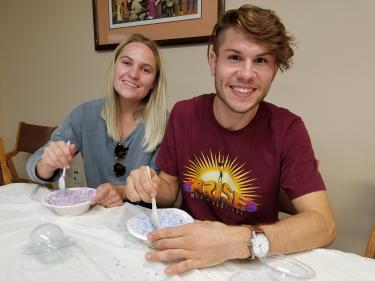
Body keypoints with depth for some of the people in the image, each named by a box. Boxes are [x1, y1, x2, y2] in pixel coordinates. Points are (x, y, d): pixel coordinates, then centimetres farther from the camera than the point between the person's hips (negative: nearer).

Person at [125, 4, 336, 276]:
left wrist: (241, 241, -33)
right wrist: (151, 187, -19)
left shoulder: (287, 129, -14)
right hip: (187, 255, 2)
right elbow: (171, 190, 2)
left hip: (254, 263, -1)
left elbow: (324, 224, -19)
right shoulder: (183, 114, -7)